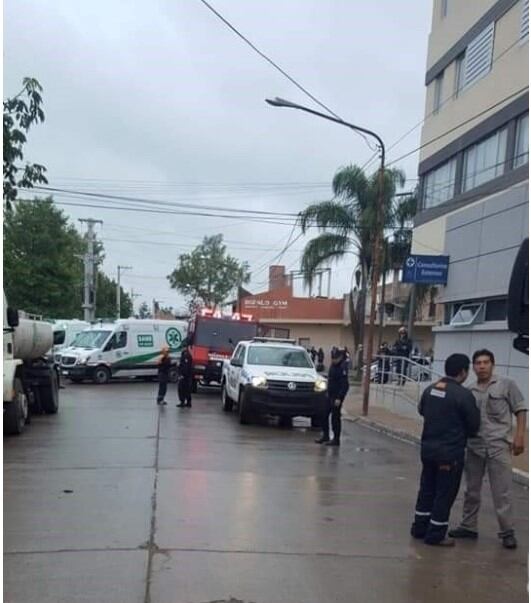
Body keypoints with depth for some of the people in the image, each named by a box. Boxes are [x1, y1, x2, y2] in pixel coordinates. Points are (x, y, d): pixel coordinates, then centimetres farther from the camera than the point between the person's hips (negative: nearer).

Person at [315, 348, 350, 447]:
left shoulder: (343, 367, -18)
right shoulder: (333, 365, 7)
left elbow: (344, 385, -20)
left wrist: (339, 398, -22)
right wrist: (328, 392, 15)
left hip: (337, 396, -8)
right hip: (330, 395, 8)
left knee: (335, 417, -1)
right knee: (324, 415, 11)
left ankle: (336, 439, 9)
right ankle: (325, 436, 23)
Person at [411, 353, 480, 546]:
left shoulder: (430, 389, 2)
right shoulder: (464, 395, -19)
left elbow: (421, 410, 19)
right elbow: (473, 425, -10)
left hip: (428, 448, 7)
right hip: (451, 452, -7)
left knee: (427, 489, 18)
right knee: (445, 494, 5)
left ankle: (419, 527, 27)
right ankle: (435, 535, 12)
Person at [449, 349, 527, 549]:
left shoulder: (507, 385, 0)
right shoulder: (470, 391, 8)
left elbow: (520, 410, 0)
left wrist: (519, 436, -8)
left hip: (499, 447, -4)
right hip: (474, 447, 4)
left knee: (501, 492, -2)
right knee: (472, 490, 13)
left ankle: (507, 532, 9)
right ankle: (468, 526, 25)